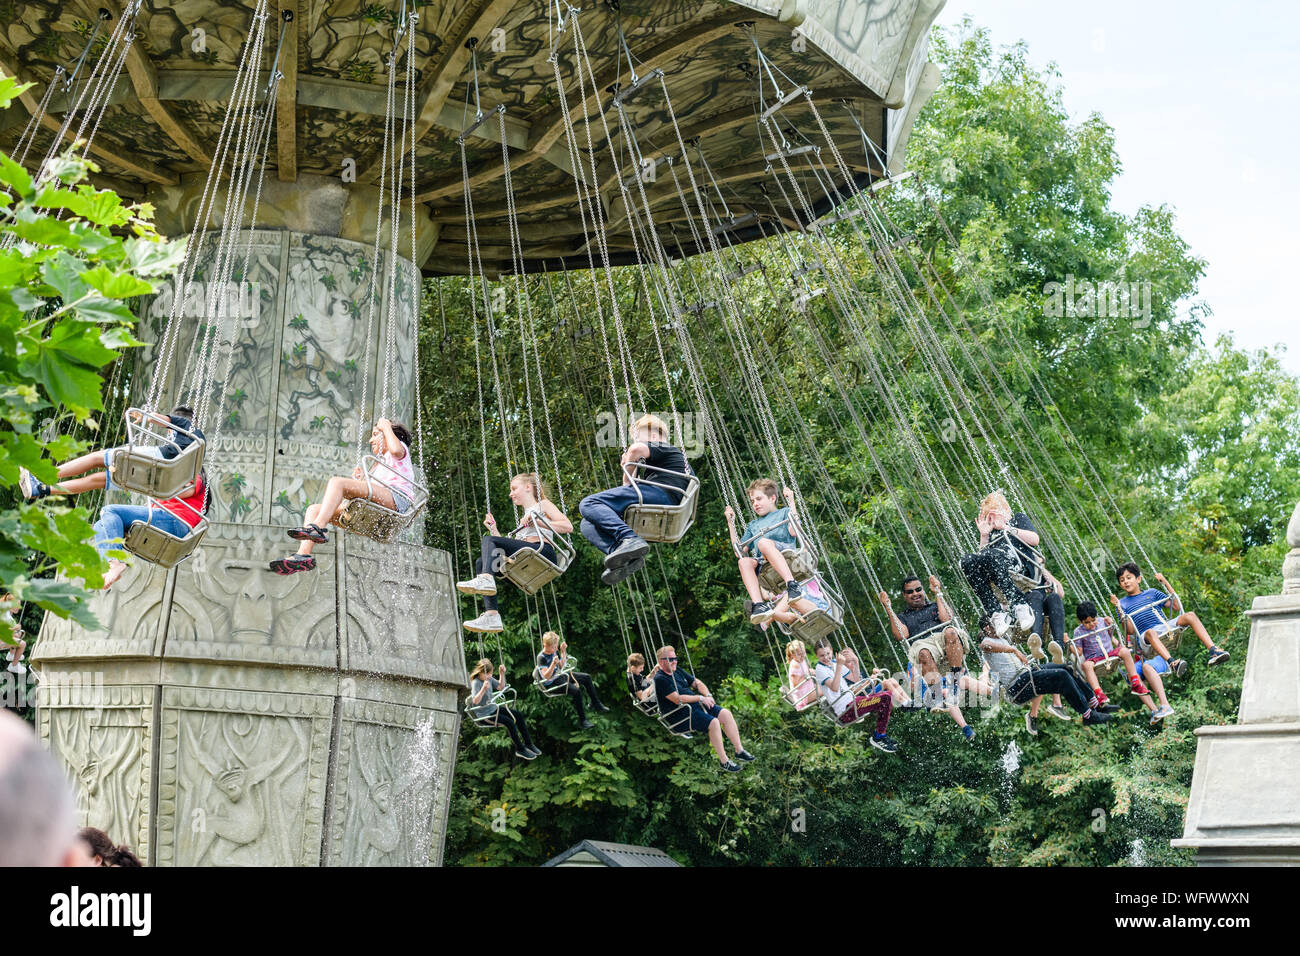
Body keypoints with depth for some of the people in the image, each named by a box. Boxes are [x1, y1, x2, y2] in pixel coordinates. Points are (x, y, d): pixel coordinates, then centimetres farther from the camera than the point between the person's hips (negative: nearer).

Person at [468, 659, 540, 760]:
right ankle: (520, 749, -9)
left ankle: (528, 744, 10)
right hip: (483, 713, -9)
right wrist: (483, 689, -47)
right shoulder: (476, 683, -21)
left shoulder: (489, 678, 1)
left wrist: (502, 674, 0)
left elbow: (501, 687, 14)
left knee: (519, 715, 0)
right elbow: (475, 701, -33)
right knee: (509, 722, -23)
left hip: (493, 707, 9)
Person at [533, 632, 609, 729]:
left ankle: (596, 704, 24)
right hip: (552, 683, -9)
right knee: (576, 690, -30)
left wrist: (563, 652, 1)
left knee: (587, 677, 9)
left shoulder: (554, 652, 1)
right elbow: (546, 676, -31)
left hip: (560, 675, 9)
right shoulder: (541, 658, -24)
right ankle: (582, 720, -20)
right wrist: (553, 664, -44)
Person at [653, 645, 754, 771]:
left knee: (726, 714, -9)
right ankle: (724, 761, -18)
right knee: (713, 722, -27)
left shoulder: (678, 671, 17)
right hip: (680, 715, -9)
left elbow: (697, 683, 22)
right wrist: (700, 698, -13)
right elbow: (677, 699, -19)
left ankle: (739, 751, -3)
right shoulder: (660, 679, -11)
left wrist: (708, 695, 2)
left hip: (696, 704, 9)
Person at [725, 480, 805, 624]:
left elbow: (794, 531, 1)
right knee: (744, 561, -31)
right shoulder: (753, 525, 38)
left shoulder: (783, 512, 24)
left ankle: (792, 585, -51)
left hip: (786, 554, -4)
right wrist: (731, 523, 28)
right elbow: (740, 551, 28)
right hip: (762, 566, 4)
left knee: (764, 542, -37)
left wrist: (791, 502, 2)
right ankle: (758, 604, -50)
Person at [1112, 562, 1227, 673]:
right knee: (1150, 632, -40)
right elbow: (1130, 630, 2)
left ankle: (1213, 650, -34)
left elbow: (1176, 607, 16)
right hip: (1146, 638, -4)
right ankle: (1172, 663, -62)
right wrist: (1119, 609, -8)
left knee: (1190, 615, -20)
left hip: (1166, 627, 4)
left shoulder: (1151, 592, 24)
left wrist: (1165, 583, 14)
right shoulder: (1123, 603, 15)